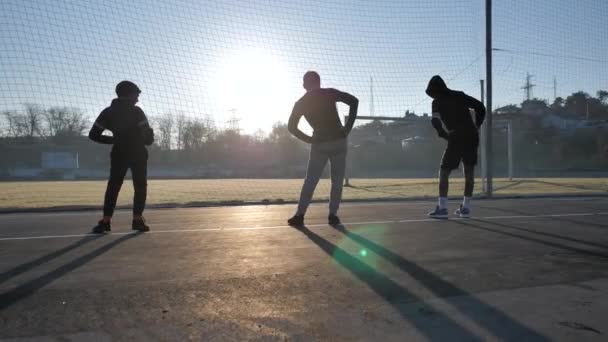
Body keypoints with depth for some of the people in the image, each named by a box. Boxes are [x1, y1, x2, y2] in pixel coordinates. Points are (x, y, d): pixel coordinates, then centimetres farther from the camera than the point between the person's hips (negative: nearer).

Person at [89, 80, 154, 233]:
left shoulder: (108, 112, 5)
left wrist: (112, 140, 14)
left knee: (113, 186, 7)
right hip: (138, 153, -3)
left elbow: (93, 134, 2)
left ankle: (106, 221, 1)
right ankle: (137, 219, 0)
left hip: (119, 153, 3)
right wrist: (149, 139, 8)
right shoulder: (136, 111, -7)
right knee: (140, 186, 5)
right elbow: (147, 133, -15)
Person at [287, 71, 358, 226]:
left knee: (310, 181, 7)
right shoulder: (330, 93, 3)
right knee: (337, 181, 9)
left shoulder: (301, 103, 6)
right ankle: (333, 215, 7)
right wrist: (348, 127, -3)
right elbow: (354, 101, -3)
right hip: (339, 141, 0)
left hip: (319, 144, 0)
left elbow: (291, 127, 3)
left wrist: (309, 139, 8)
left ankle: (299, 215, 4)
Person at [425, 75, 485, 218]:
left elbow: (436, 121, -11)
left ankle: (442, 208, -5)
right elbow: (480, 107, 13)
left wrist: (445, 135, 0)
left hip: (456, 138, -5)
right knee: (469, 172, 12)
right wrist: (476, 127, 15)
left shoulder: (437, 102, 4)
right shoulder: (460, 95, 16)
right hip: (472, 136, 5)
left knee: (444, 171, 2)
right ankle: (466, 207, 13)